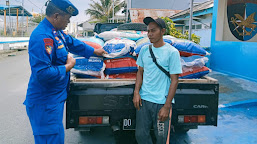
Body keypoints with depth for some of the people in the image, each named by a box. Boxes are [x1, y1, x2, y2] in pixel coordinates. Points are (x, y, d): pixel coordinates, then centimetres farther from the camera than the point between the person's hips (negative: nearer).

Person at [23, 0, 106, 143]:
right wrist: (68, 67, -17)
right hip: (45, 103, -10)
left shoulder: (56, 32, 7)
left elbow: (73, 43, 25)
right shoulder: (42, 37, -24)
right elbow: (42, 73, -31)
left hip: (55, 98, 10)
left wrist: (95, 51, 35)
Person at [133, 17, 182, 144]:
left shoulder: (172, 52, -7)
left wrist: (167, 106, -12)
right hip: (143, 100, 4)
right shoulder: (144, 50, 7)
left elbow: (174, 81, -8)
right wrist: (136, 92, 0)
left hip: (161, 102, -4)